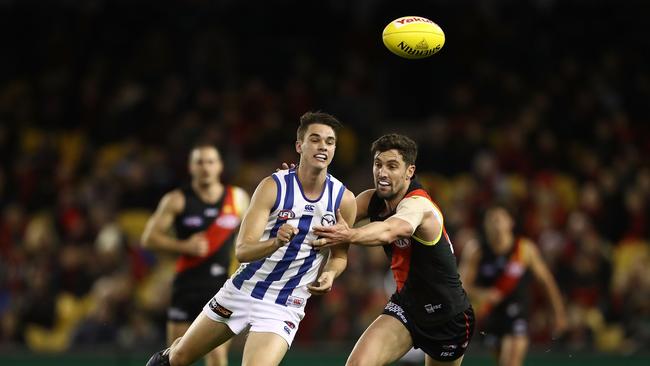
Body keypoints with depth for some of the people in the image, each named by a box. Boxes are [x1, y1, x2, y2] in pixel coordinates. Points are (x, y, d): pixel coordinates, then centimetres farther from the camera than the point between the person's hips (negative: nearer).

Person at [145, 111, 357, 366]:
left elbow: (340, 256, 7)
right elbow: (242, 250, -21)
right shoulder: (273, 186, -15)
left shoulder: (344, 199, -9)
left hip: (284, 306, 0)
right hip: (244, 288, 0)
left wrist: (329, 275, -15)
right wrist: (276, 243, -41)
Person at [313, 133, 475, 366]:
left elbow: (390, 231, -50)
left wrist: (349, 235, -70)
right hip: (405, 302, 5)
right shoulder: (373, 200, -5)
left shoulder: (417, 205, -28)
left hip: (448, 317, -5)